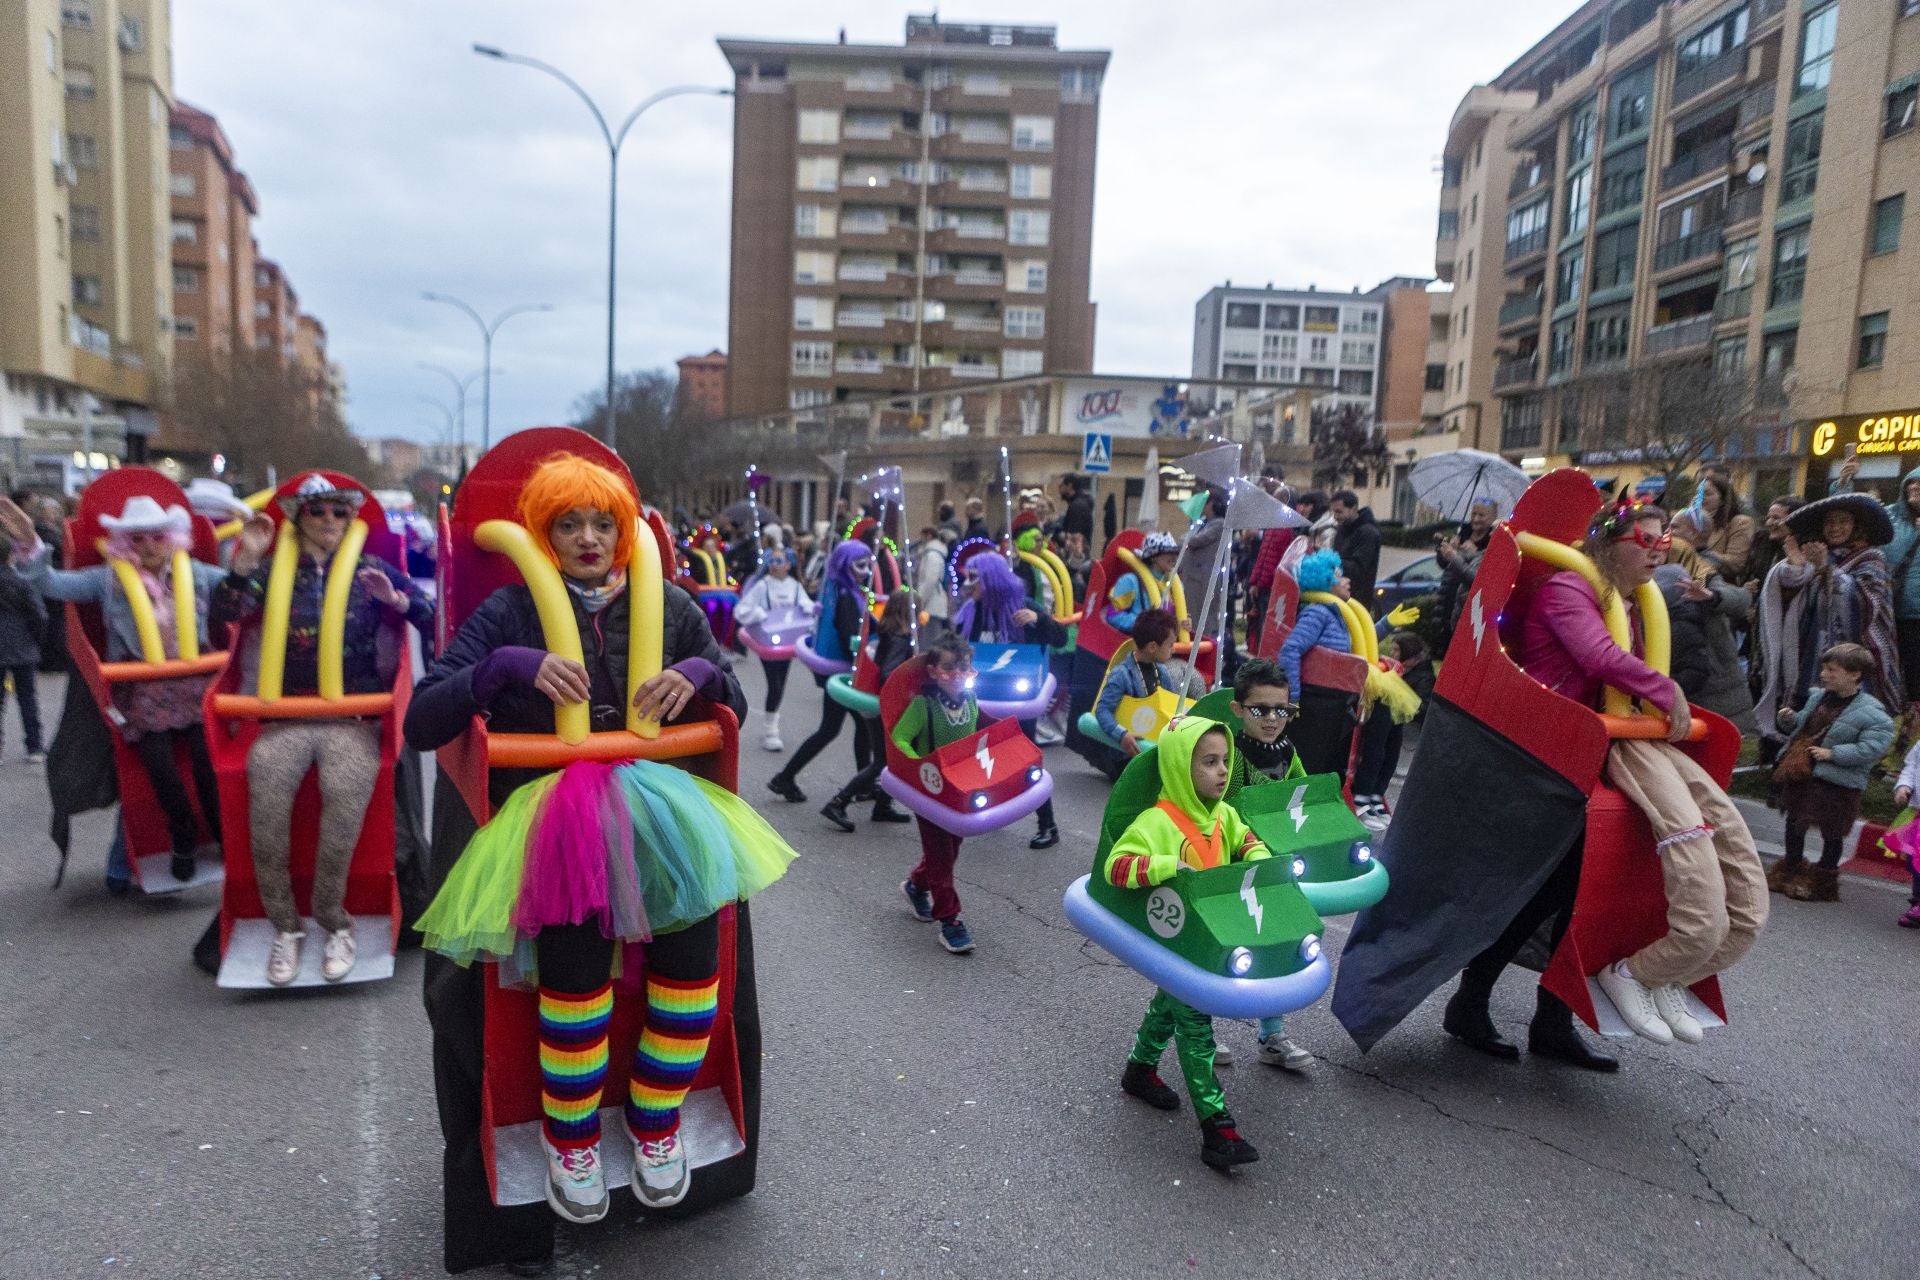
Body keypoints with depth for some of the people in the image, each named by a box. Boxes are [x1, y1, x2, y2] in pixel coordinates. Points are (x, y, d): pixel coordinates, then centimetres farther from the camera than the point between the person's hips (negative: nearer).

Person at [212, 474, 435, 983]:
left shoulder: (371, 570, 13)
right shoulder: (275, 571, 17)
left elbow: (435, 623, 6)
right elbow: (221, 617, 2)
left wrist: (395, 598, -11)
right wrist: (245, 560, -7)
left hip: (354, 715, -1)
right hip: (289, 714, 2)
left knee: (345, 787, -32)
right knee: (266, 782, -29)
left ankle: (333, 920, -15)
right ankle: (284, 925, -14)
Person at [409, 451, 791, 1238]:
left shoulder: (669, 606, 11)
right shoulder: (507, 612, 4)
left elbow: (735, 705, 15)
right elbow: (421, 724, -4)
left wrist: (701, 672, -7)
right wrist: (509, 665, -18)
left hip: (655, 788, 2)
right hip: (545, 797, -2)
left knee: (696, 909, -30)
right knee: (576, 925, -34)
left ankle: (656, 1117, -6)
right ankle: (568, 1132, -9)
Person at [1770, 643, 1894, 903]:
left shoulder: (1871, 713, -16)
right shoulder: (1819, 697, 6)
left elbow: (1872, 748, -23)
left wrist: (1832, 753, -24)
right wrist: (1790, 719, 2)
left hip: (1836, 783, -7)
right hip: (1801, 773, 7)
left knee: (1832, 833, 7)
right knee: (1794, 822, 17)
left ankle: (1822, 881, 20)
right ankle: (1791, 871, 32)